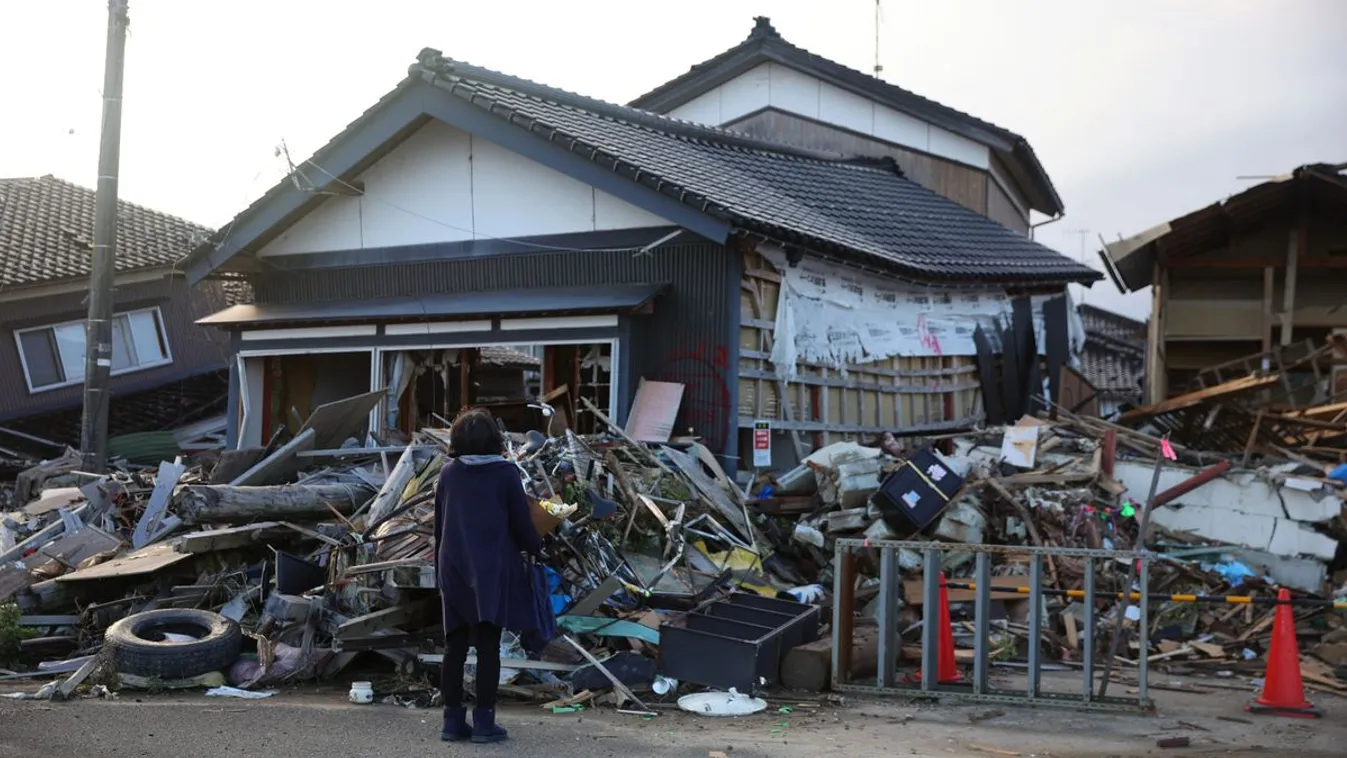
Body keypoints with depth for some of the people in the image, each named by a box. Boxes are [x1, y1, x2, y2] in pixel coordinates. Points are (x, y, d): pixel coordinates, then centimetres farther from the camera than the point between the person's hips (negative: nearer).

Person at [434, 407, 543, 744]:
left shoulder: (448, 473, 4)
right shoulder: (505, 473, -8)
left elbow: (439, 524, 10)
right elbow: (521, 522, -4)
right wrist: (536, 548, 16)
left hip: (453, 568, 4)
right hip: (493, 570, -4)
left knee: (455, 646, 10)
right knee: (488, 647, 1)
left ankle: (453, 719, 13)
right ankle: (483, 722, 1)